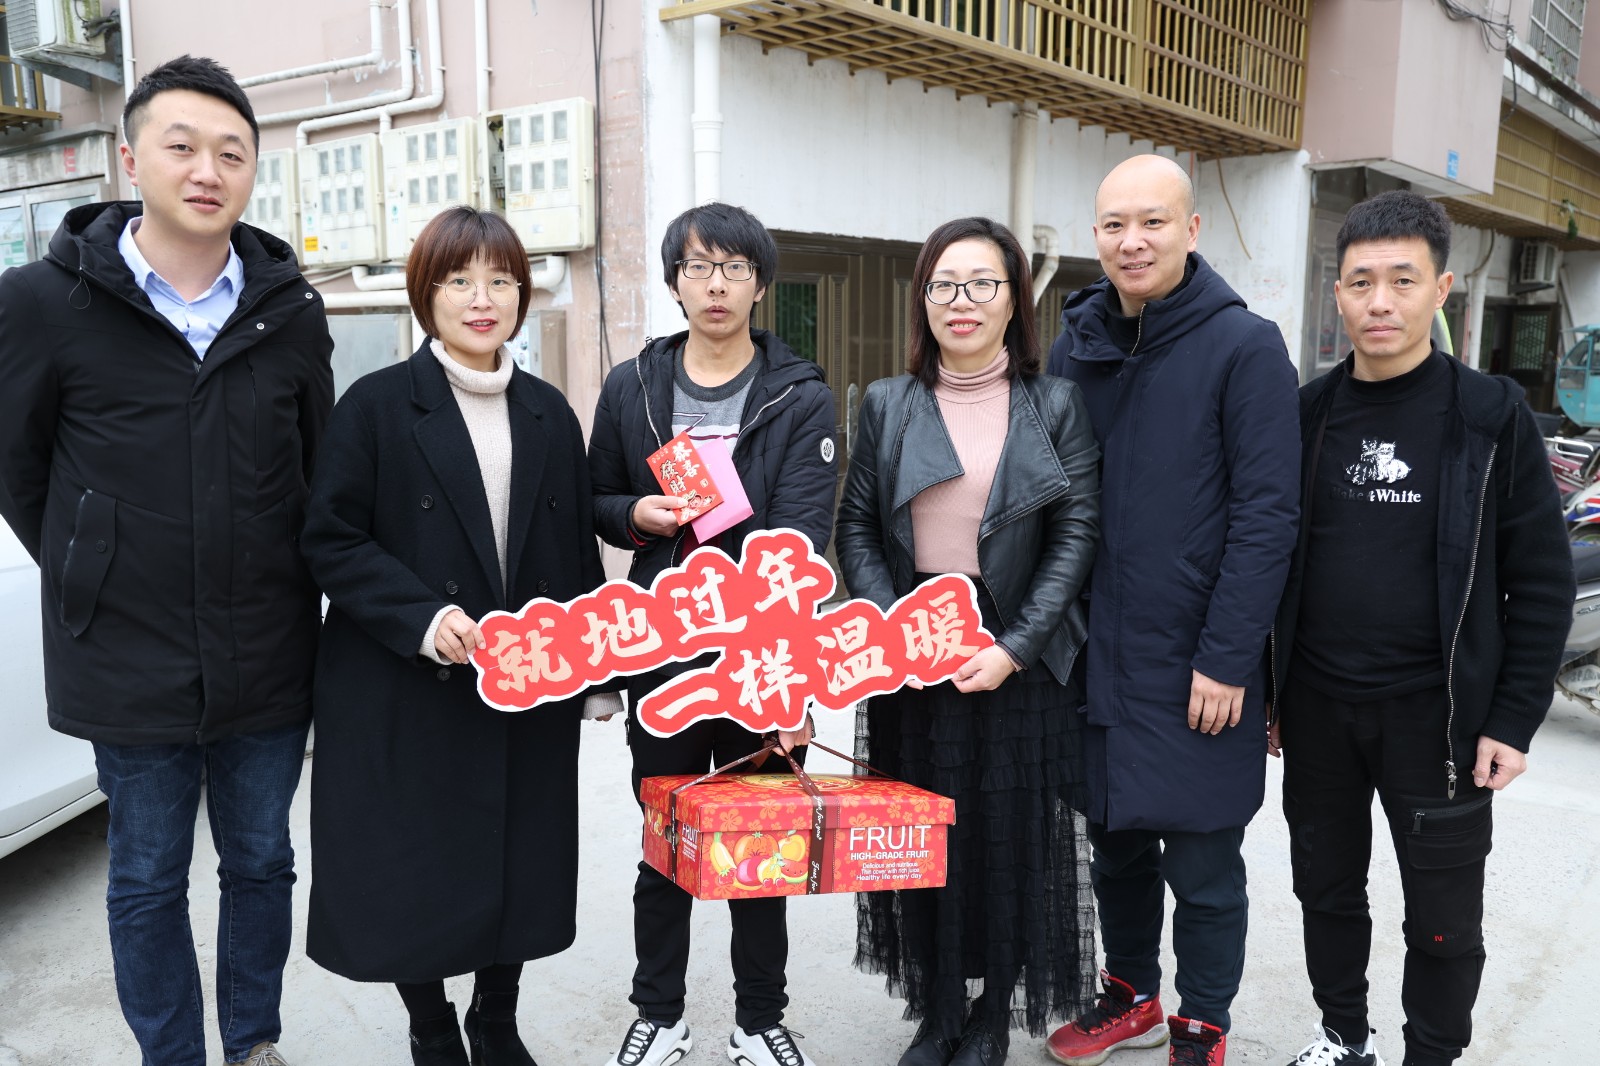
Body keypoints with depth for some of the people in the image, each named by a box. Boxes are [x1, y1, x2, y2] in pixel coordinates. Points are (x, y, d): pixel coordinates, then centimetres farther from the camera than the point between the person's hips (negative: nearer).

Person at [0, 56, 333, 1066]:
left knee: (262, 862, 17)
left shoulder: (292, 312, 0)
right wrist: (93, 580, 4)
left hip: (269, 661, 2)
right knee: (149, 884, 13)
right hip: (131, 664, -2)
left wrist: (283, 587, 7)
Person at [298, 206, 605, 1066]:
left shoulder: (550, 414, 10)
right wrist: (422, 620, -21)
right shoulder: (376, 405, -4)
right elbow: (330, 542, -8)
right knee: (417, 874, 6)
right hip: (407, 698, -3)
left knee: (519, 867, 12)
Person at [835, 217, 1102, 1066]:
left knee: (1012, 834, 6)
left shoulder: (1055, 405, 2)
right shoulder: (888, 404, 7)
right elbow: (855, 527, 5)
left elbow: (1077, 535, -2)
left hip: (1018, 661, -1)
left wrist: (1014, 647, -12)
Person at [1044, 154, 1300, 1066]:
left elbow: (1267, 514, -14)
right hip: (1096, 655, 5)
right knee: (1116, 843, 18)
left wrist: (1227, 658, -17)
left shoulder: (1245, 346, -10)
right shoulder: (1077, 346, 6)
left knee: (1202, 865, 8)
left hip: (1198, 668, -5)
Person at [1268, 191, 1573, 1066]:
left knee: (1443, 917, 10)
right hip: (1316, 708, 3)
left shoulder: (1492, 419, -6)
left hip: (1437, 716, -3)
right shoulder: (1306, 415, 2)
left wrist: (1514, 718, -10)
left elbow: (1541, 583, -5)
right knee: (1326, 888, 17)